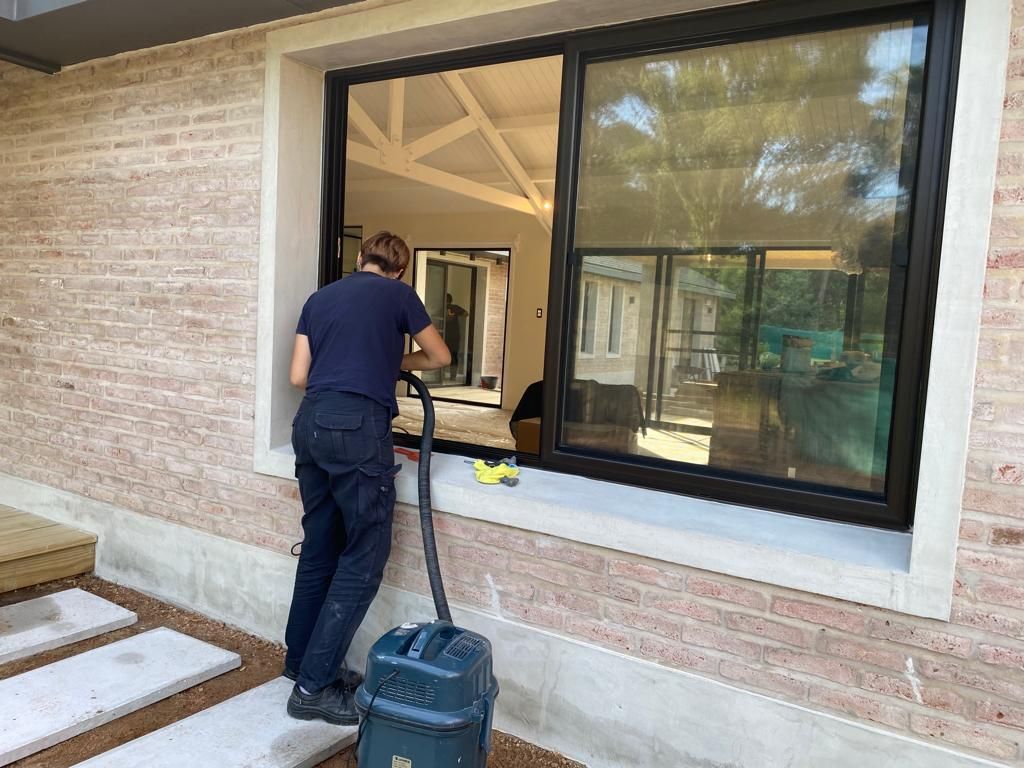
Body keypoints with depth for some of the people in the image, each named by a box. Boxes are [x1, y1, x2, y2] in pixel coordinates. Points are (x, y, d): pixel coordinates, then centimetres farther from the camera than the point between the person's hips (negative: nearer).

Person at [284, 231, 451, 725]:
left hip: (309, 423, 7)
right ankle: (314, 686, 2)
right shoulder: (398, 294, 7)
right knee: (364, 556, 0)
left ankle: (301, 662, 27)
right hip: (358, 427, -7)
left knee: (319, 548, 16)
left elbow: (298, 376, 15)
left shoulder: (320, 298, 19)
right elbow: (440, 358, 18)